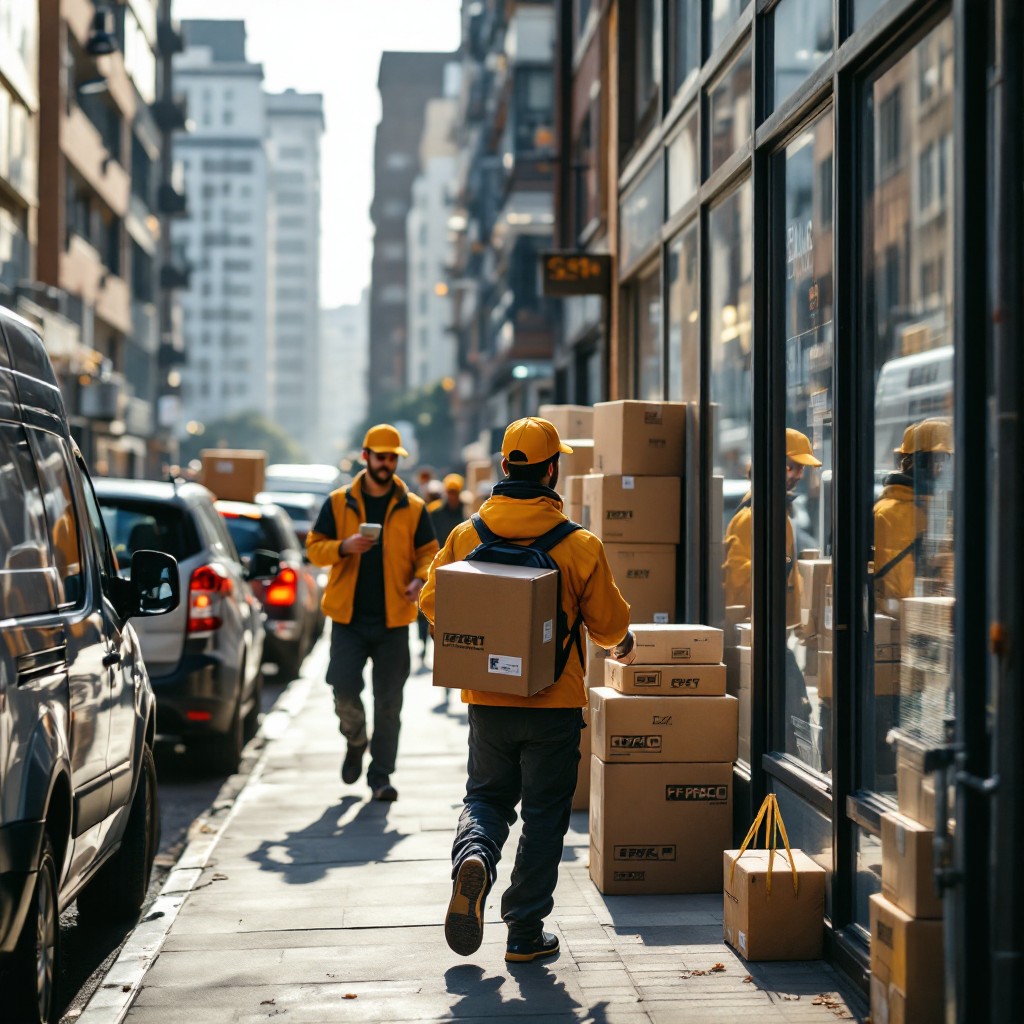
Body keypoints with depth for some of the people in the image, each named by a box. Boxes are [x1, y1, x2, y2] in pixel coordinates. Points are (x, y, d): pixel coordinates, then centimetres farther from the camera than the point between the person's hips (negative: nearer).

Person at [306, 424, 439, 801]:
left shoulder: (413, 508, 6)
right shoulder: (338, 502, 5)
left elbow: (428, 553, 8)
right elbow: (314, 547, 6)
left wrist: (419, 579, -13)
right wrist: (344, 547, -15)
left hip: (393, 619, 0)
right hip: (348, 617, 0)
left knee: (389, 701, 1)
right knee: (344, 689, -8)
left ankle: (381, 776, 9)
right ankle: (356, 741, 24)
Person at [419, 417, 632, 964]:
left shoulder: (465, 536, -4)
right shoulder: (579, 545, -11)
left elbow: (433, 602, 6)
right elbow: (609, 623, -4)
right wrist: (625, 643, 20)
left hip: (487, 698, 2)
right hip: (554, 702, -2)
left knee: (487, 796, 19)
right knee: (543, 815, 9)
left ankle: (472, 859, -12)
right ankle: (525, 932, 13)